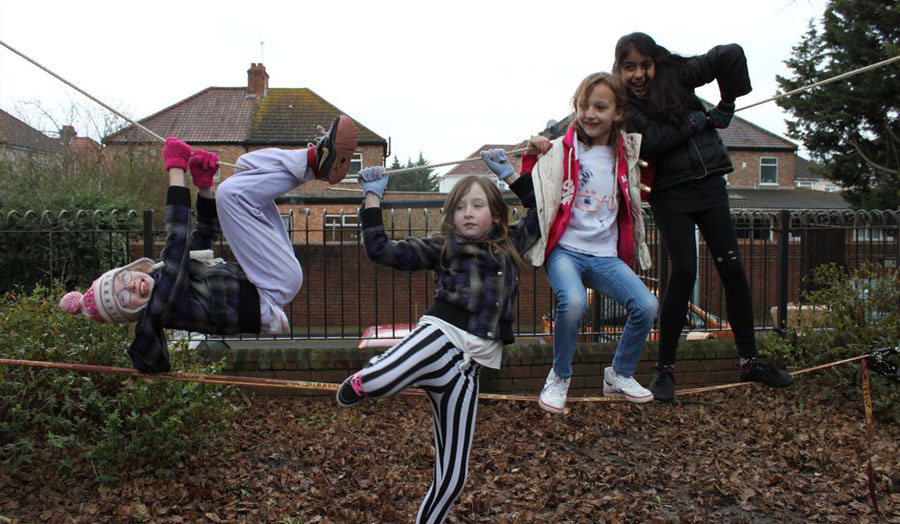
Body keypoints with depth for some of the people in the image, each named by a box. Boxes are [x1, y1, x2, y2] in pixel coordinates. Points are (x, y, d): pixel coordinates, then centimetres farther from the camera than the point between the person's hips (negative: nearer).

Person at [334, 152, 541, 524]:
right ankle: (360, 383, -2)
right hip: (439, 336, -3)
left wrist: (509, 174, 25)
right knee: (377, 384, -39)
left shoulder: (510, 245, 19)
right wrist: (372, 196, 8)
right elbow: (380, 250, 5)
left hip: (468, 364, 3)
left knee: (452, 476, 5)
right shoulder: (442, 247, 10)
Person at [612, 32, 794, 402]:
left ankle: (750, 361, 15)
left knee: (732, 268, 1)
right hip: (670, 194, -3)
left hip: (710, 184, 3)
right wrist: (699, 120, -12)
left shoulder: (675, 76, 4)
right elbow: (649, 143, -19)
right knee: (684, 272, -13)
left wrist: (728, 103, 2)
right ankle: (664, 368, 0)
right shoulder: (622, 106, -3)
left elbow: (731, 54, 0)